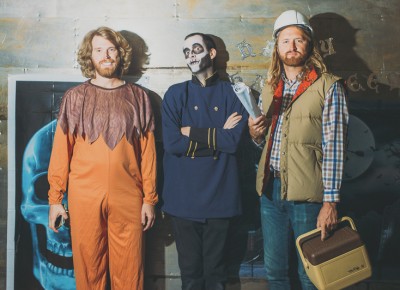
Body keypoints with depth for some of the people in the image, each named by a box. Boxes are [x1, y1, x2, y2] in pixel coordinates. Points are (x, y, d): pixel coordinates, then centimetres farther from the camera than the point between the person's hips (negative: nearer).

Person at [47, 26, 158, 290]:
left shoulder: (137, 97, 6)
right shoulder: (75, 97, 6)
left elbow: (148, 151, 4)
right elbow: (61, 149, 4)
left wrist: (149, 198, 1)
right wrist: (55, 198, 0)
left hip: (128, 198, 0)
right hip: (84, 197, 0)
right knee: (88, 268, 8)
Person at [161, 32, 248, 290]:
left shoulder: (232, 94, 5)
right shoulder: (176, 94, 5)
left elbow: (233, 141, -9)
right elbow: (172, 143, -8)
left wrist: (192, 132, -8)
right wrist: (217, 135, -7)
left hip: (220, 195, 0)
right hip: (184, 197, 1)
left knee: (216, 269, 10)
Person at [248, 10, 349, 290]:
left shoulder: (328, 86, -6)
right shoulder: (271, 88, 13)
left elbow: (334, 147, -10)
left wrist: (330, 202, -14)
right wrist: (255, 134, -3)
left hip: (306, 193, -5)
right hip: (270, 190, 5)